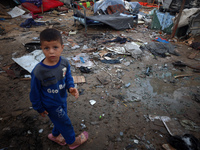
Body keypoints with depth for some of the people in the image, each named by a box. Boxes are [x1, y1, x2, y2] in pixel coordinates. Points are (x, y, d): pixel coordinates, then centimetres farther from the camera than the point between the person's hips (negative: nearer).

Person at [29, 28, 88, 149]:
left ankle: (55, 135, 59)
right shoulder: (38, 72, -32)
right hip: (51, 104, -5)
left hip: (62, 99, 5)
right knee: (65, 122, 15)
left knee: (60, 119, 27)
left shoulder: (65, 62, -18)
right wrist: (39, 108, -5)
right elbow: (35, 92, -17)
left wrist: (71, 87, -22)